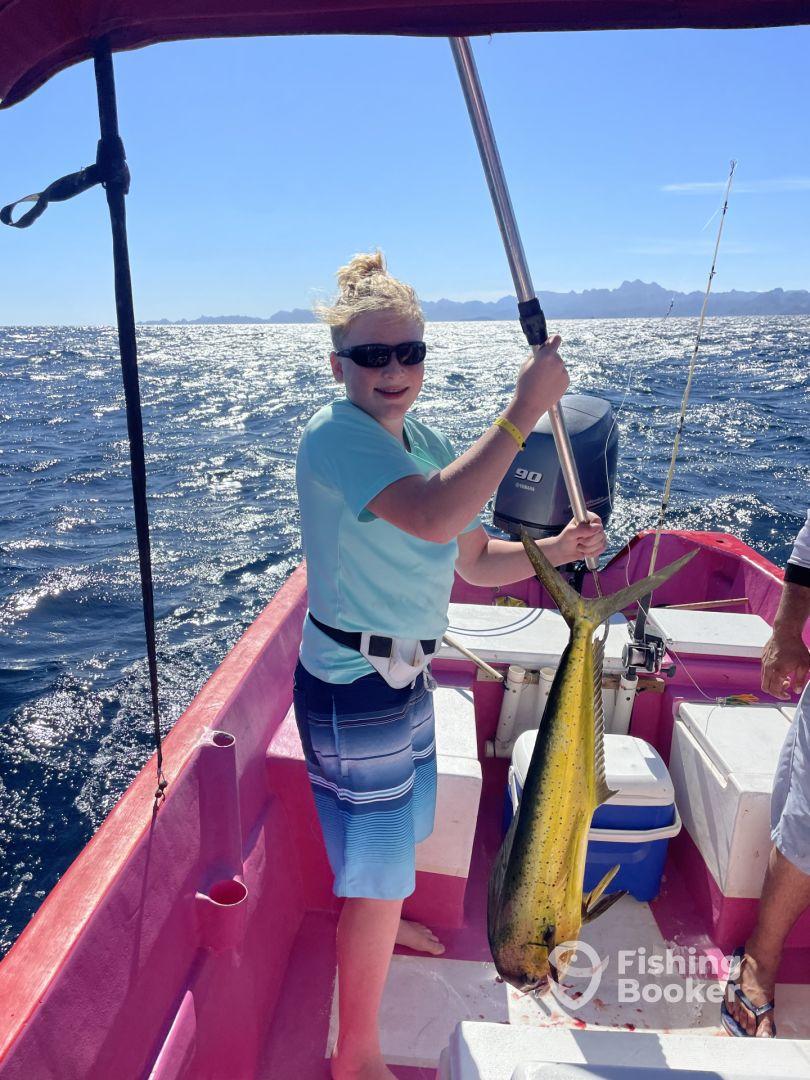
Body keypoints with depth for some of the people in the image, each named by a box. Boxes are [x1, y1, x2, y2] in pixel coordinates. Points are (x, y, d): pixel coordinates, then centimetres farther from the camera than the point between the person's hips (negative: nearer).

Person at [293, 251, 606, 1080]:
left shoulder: (425, 442, 4)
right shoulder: (336, 436, -22)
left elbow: (474, 559, 7)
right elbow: (434, 517, -41)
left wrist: (552, 550, -9)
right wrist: (524, 408, -34)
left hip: (405, 670, 9)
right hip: (352, 684, -9)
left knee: (400, 822, 30)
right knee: (378, 866, 6)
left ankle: (377, 923, 61)